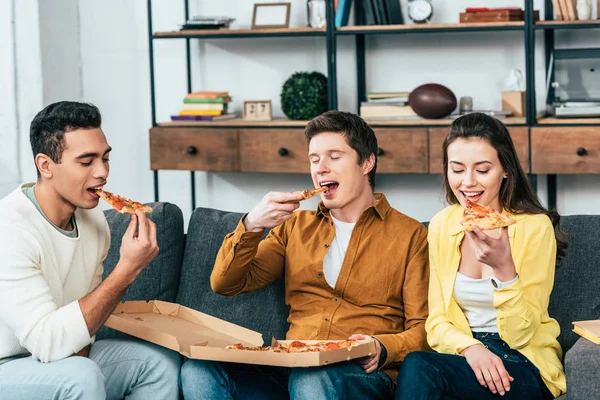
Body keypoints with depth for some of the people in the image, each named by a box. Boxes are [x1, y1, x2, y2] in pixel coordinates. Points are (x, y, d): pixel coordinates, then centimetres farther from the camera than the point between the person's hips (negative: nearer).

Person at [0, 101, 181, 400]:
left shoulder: (93, 219, 0)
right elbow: (48, 342, -30)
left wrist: (78, 353, -11)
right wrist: (127, 270, -28)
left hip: (66, 362, 8)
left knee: (161, 362, -3)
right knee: (81, 376, -31)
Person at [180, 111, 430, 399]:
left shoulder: (409, 235, 10)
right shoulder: (296, 226, 23)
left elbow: (421, 330, 5)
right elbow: (226, 285, 16)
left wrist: (382, 348, -17)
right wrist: (251, 226, -1)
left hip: (361, 373, -4)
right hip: (289, 370, 4)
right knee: (198, 369, -26)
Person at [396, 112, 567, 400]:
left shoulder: (535, 226, -10)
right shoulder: (441, 225, 3)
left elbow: (520, 335, -11)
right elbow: (437, 323, 4)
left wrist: (504, 268, -27)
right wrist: (470, 347, -17)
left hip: (527, 368, -4)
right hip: (462, 354, 4)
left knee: (417, 367, -31)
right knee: (416, 367, -31)